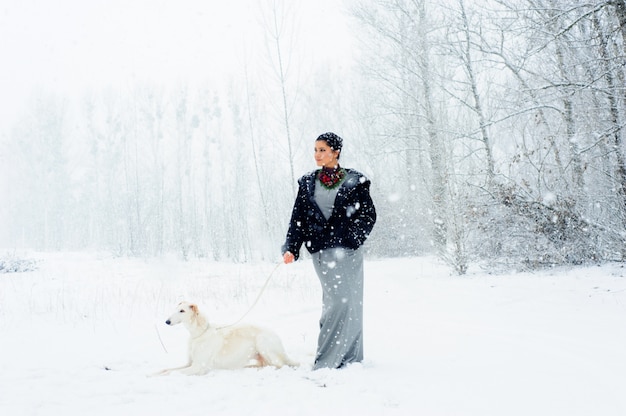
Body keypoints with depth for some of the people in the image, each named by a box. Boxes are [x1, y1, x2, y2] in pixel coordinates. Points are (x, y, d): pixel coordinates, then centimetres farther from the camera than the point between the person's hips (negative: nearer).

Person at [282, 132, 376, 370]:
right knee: (337, 300, -9)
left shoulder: (354, 181, 6)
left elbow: (368, 215, 3)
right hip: (322, 251, 1)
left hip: (348, 249, -1)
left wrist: (352, 238, -11)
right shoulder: (307, 184, 14)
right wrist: (290, 248, -2)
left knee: (350, 301, -5)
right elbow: (298, 220, 10)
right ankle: (349, 358, -2)